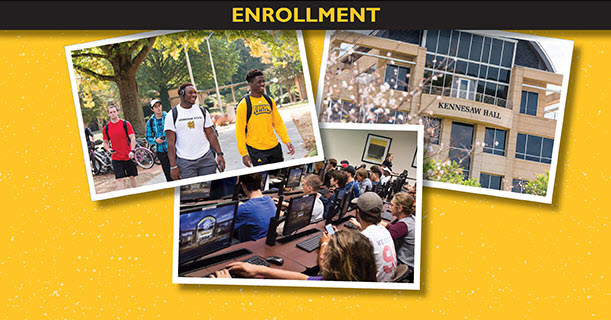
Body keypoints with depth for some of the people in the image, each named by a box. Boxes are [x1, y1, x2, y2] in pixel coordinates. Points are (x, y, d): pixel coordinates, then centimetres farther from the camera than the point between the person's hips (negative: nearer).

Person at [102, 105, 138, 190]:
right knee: (119, 179, -8)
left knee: (132, 176, 10)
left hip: (128, 156, 0)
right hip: (116, 158, 0)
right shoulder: (106, 128, 3)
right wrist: (108, 149, -8)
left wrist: (132, 151, -18)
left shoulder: (125, 124, -2)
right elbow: (105, 142, 14)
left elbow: (132, 138, -5)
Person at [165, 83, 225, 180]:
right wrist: (173, 166, -10)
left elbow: (211, 134, 11)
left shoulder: (202, 111, 9)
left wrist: (219, 154, 1)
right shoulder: (172, 115, -1)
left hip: (206, 158, 3)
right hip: (185, 162, -3)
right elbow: (170, 143, -4)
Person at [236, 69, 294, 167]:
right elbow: (240, 131, -6)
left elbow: (278, 123, 14)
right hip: (256, 151, -5)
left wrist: (287, 141, 3)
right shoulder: (244, 105, -6)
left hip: (275, 148, 5)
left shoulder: (269, 101, 9)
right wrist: (244, 154, -10)